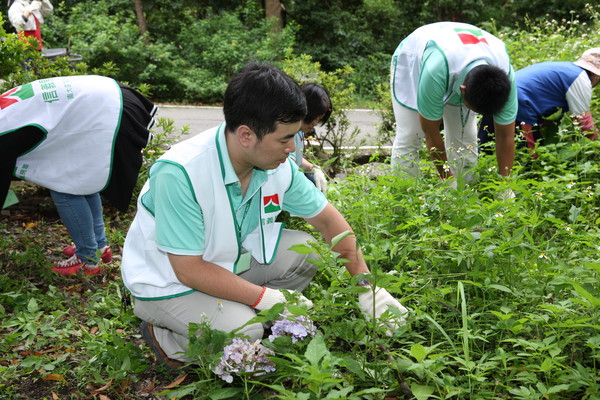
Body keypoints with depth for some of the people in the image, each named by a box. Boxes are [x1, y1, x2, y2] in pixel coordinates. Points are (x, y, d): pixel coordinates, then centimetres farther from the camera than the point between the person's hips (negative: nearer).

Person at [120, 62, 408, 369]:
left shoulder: (278, 165, -13)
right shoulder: (179, 173, -33)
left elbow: (326, 218, -1)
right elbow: (189, 269, -28)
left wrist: (365, 283, -5)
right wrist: (266, 297, -26)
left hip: (232, 258, 6)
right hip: (169, 282, -6)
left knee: (308, 249, -10)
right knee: (243, 335, -28)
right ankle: (165, 338, 0)